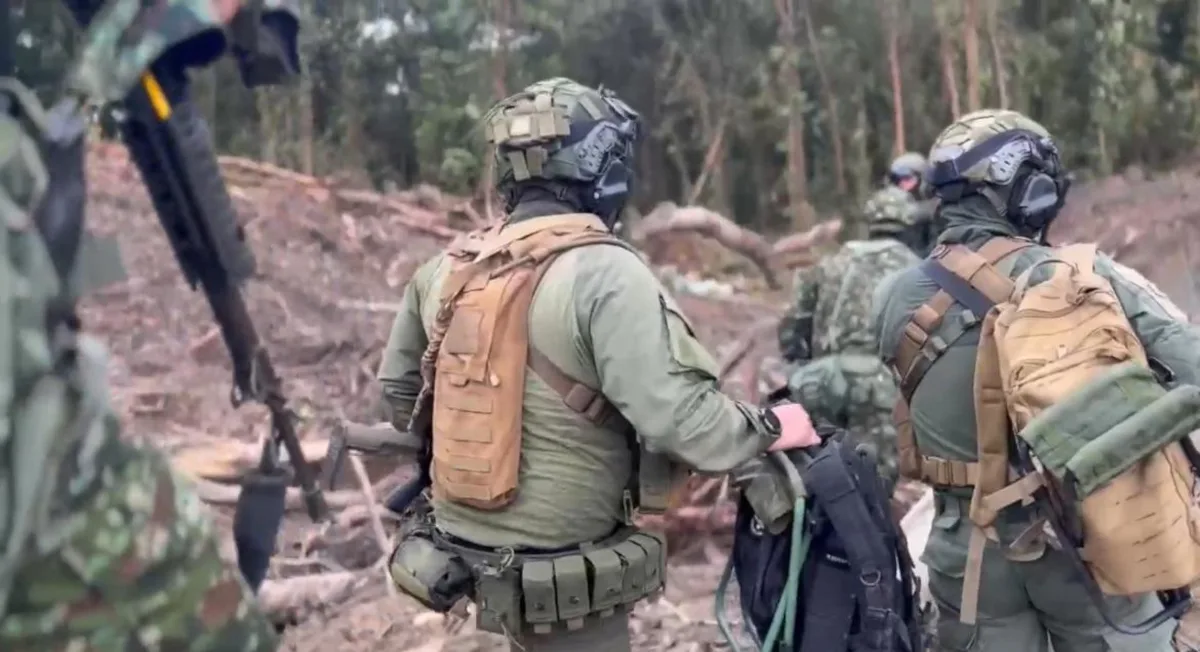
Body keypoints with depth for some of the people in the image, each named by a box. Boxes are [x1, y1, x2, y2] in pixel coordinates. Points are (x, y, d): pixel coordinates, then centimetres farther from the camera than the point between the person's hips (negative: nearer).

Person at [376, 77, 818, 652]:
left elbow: (397, 388, 14)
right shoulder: (606, 272, -18)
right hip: (563, 580, -7)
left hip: (465, 552, 7)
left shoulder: (446, 268, 3)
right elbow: (680, 421, -25)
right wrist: (772, 427, -8)